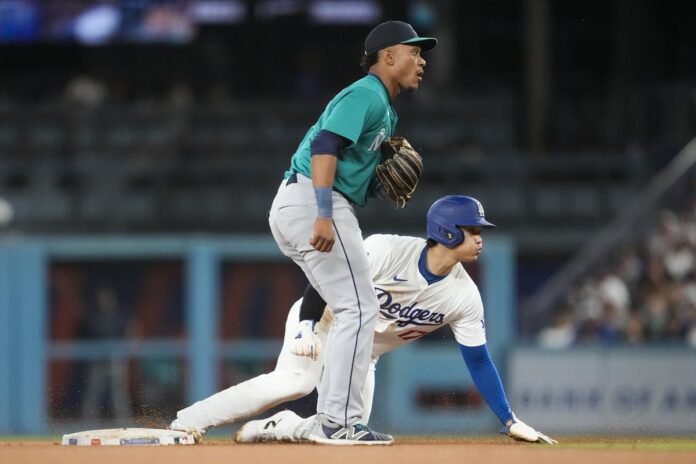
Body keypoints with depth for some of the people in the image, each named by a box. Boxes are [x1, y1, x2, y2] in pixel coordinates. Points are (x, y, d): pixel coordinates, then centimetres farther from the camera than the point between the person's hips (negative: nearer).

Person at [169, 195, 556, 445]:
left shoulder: (464, 296, -11)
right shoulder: (387, 251, -24)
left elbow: (478, 360, -5)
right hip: (322, 324, -5)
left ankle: (272, 428, 5)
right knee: (297, 380, -33)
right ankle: (188, 422, -31)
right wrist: (306, 327, -28)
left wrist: (510, 421, -8)